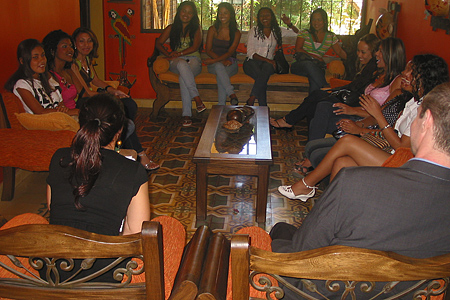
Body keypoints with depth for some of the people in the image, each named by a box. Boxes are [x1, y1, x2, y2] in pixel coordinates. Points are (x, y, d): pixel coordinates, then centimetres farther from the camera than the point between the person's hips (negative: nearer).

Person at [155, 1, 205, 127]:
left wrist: (179, 53, -12)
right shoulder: (172, 28, 18)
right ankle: (197, 98, -46)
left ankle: (186, 114, -41)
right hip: (177, 61, 0)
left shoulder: (196, 29, 15)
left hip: (193, 60, 0)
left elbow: (195, 47, 0)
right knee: (183, 64, -40)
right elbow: (159, 43, 12)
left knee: (183, 76, -37)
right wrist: (168, 54, -6)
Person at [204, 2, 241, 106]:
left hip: (230, 63, 0)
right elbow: (208, 50, 0)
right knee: (219, 66, -37)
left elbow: (230, 52, -7)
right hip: (215, 62, 0)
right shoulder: (213, 30, 6)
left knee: (220, 75, -34)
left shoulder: (236, 33, 3)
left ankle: (221, 105, -38)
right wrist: (221, 61, -16)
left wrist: (214, 60, -22)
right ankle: (232, 94, -49)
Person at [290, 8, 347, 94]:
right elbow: (298, 50, 2)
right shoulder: (304, 33, 14)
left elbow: (340, 52, 19)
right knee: (309, 64, -40)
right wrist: (314, 57, -10)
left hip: (317, 68, 1)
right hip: (299, 66, -1)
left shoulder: (331, 36, 18)